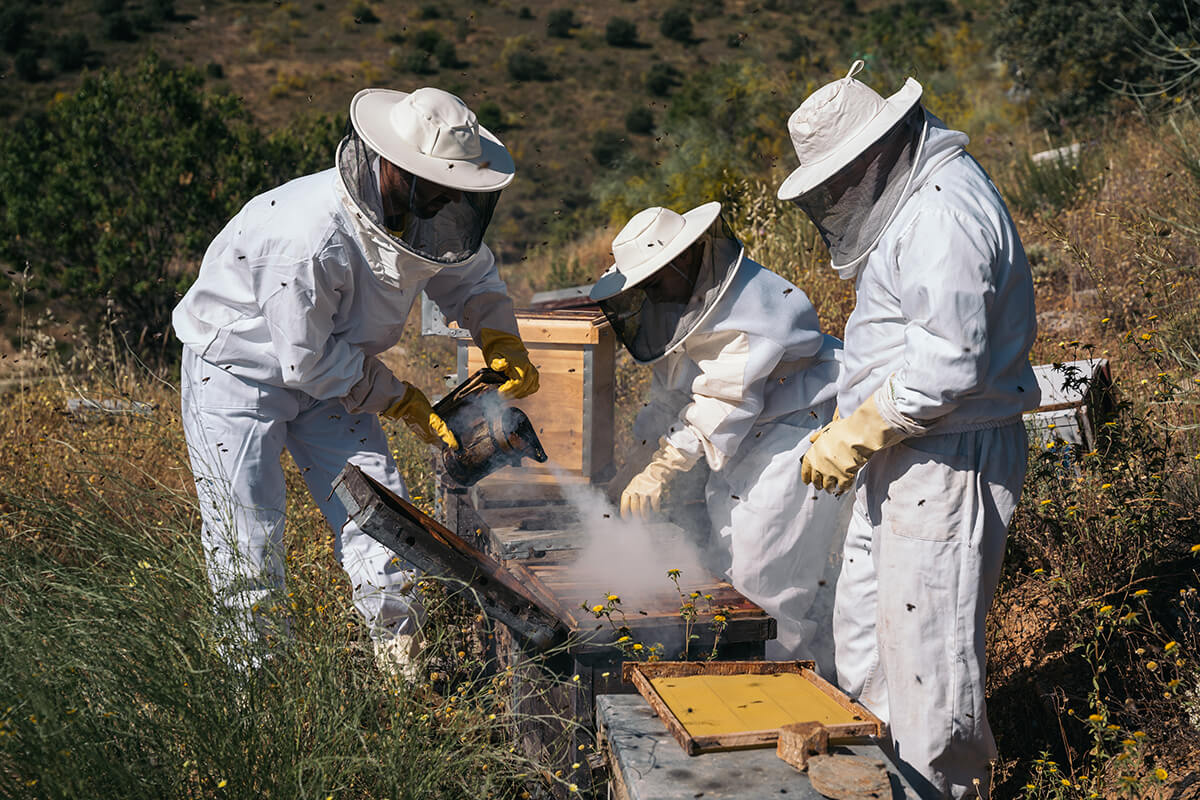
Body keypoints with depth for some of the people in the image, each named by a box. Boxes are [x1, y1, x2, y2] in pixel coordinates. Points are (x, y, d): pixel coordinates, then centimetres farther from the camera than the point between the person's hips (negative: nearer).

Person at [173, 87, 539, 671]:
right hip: (235, 374, -6)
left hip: (328, 368, 7)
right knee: (248, 537, 0)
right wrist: (403, 403, -18)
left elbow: (470, 276, 5)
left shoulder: (418, 209, -13)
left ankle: (404, 663, 9)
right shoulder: (310, 236, -36)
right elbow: (308, 360, -27)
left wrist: (502, 343, -13)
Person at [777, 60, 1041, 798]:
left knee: (927, 633, -1)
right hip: (903, 456, 11)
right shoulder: (908, 199, 13)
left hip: (948, 459, -11)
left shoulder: (945, 213, -20)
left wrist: (855, 437, -19)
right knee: (864, 621, 19)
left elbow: (949, 363, -26)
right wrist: (850, 425, 17)